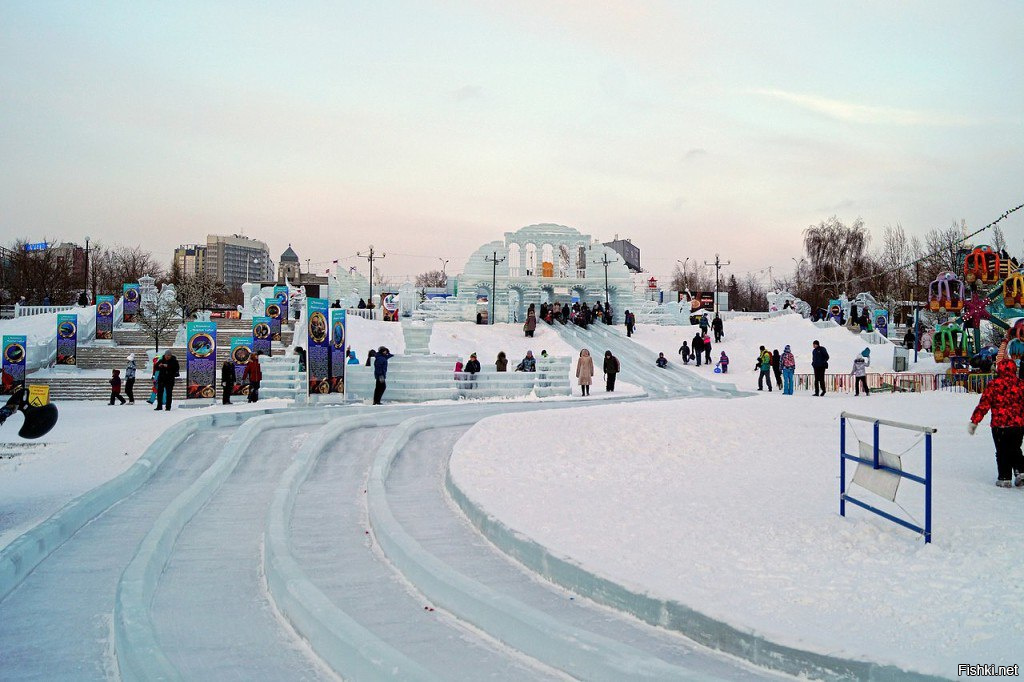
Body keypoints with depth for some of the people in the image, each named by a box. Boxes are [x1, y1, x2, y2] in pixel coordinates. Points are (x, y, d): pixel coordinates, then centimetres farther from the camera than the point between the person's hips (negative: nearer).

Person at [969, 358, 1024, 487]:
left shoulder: (993, 385, -8)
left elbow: (983, 405, -9)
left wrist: (974, 422, -4)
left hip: (999, 426, -3)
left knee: (1002, 452, 8)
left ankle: (1004, 478, 10)